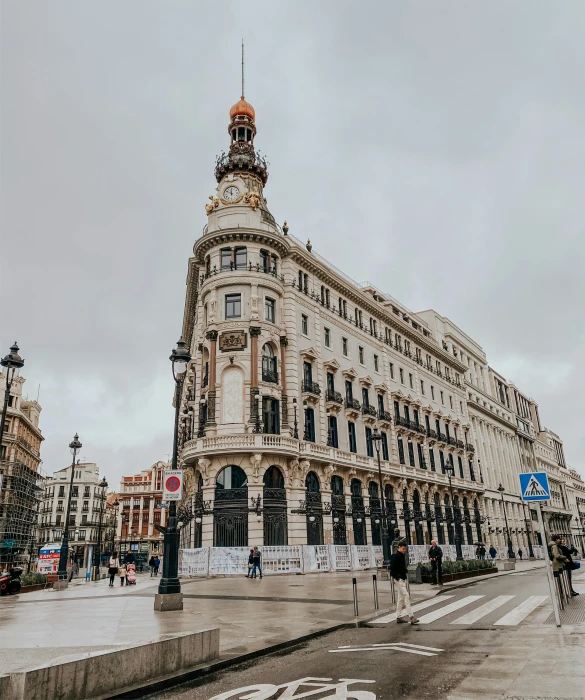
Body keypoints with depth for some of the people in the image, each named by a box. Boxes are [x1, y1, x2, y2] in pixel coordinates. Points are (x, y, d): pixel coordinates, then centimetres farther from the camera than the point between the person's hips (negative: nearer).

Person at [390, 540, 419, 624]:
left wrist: (405, 575, 14)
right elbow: (392, 568, -17)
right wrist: (396, 577, -20)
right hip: (398, 579, -9)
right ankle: (411, 617, -13)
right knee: (406, 596, -13)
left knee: (401, 598, 13)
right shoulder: (394, 556, -14)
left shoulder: (402, 556, 13)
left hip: (403, 578, 9)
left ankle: (398, 617, 21)